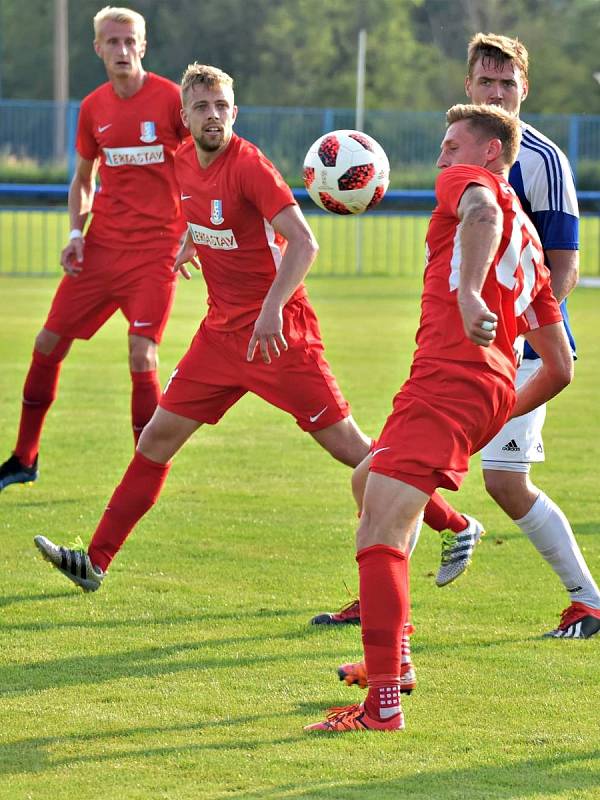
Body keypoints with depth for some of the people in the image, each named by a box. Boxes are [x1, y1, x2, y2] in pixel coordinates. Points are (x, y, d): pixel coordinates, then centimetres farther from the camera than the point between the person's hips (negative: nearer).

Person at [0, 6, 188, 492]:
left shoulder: (171, 99, -8)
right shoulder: (93, 108, 7)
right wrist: (76, 233, 2)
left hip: (155, 249, -5)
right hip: (101, 247, 5)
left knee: (142, 357, -15)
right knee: (49, 343, 5)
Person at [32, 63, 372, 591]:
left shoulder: (249, 165, -17)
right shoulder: (184, 163, 5)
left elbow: (303, 243, -26)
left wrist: (272, 309, -36)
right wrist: (190, 246, 41)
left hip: (277, 331, -7)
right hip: (222, 328, 7)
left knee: (346, 444, -8)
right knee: (159, 436, 6)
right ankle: (96, 561, 13)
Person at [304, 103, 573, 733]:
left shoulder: (468, 181, 7)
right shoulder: (527, 242, 28)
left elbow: (484, 213, -21)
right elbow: (561, 368, 27)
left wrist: (470, 292, -37)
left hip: (449, 377, -10)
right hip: (494, 391, 10)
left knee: (379, 529, -17)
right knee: (372, 482, 32)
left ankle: (383, 705, -27)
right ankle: (388, 657, 35)